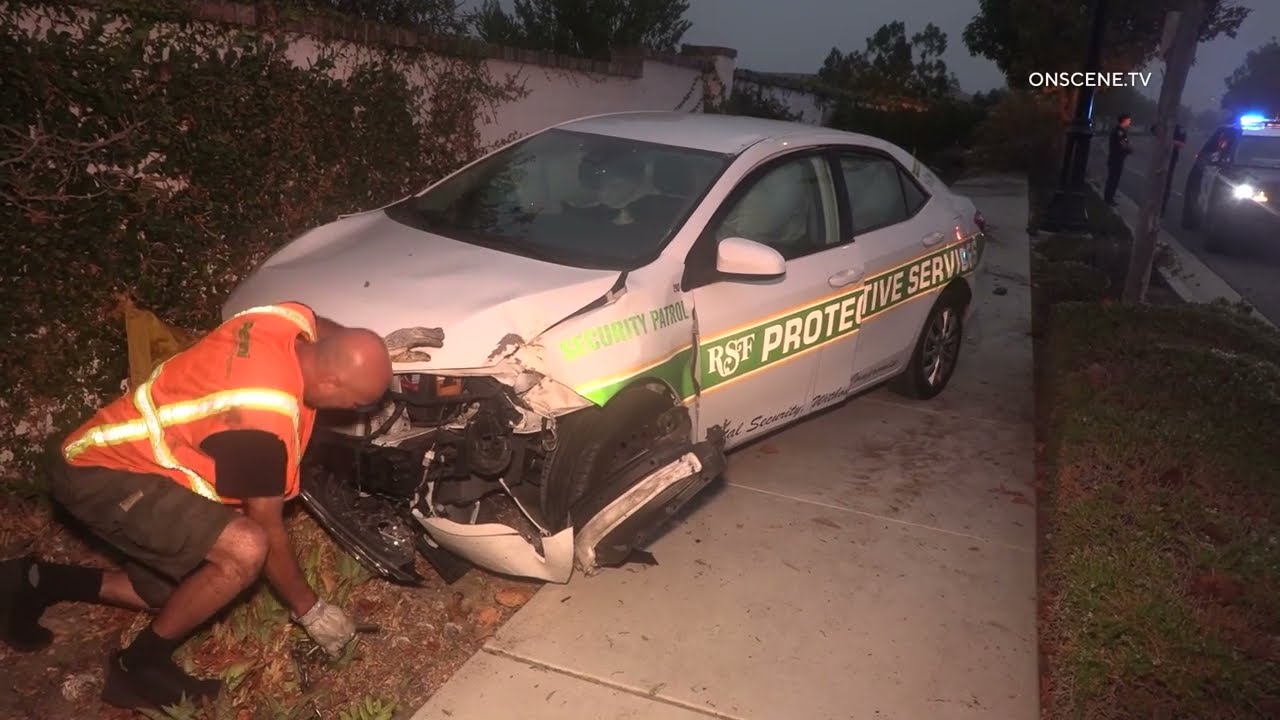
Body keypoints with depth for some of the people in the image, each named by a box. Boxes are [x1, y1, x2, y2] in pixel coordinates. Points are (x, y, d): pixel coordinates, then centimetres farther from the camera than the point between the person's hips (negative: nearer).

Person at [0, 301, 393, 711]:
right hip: (102, 473, -10)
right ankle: (138, 668, -6)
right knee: (246, 550, -29)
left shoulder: (294, 321, -14)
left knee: (193, 586, 15)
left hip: (129, 450, 10)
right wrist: (308, 609, -6)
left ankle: (36, 582, 25)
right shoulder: (264, 421, -33)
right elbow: (268, 531, -19)